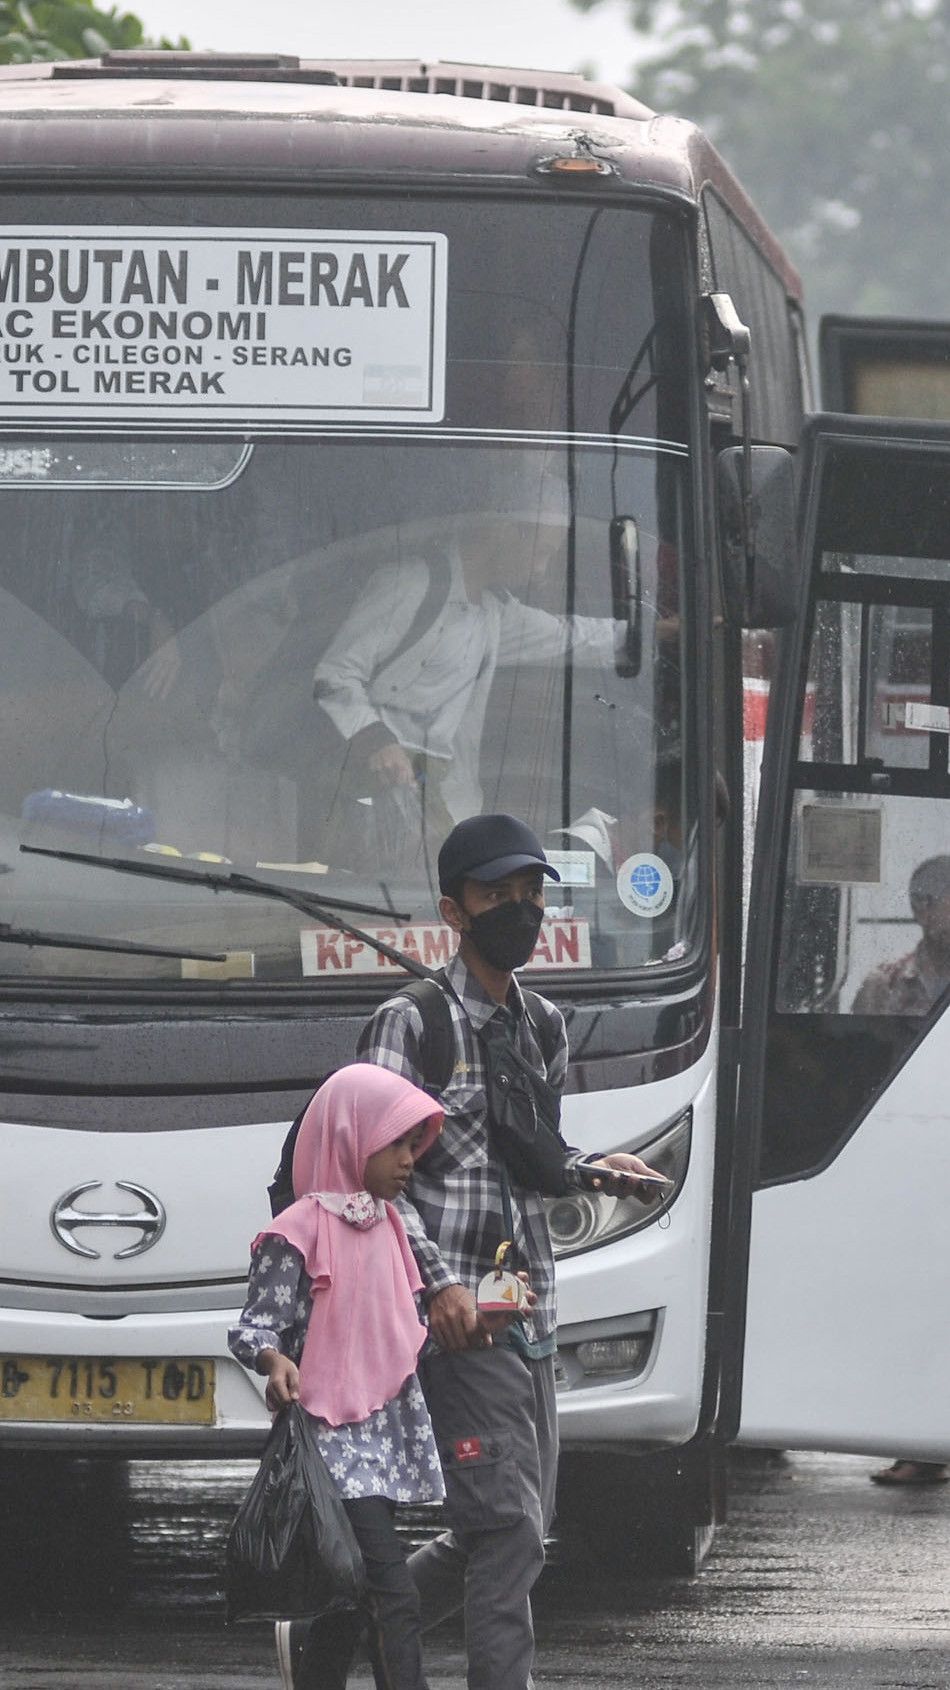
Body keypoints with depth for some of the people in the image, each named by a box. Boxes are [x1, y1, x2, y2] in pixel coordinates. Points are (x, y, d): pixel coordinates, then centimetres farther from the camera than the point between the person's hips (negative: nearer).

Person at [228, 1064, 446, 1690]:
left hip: (388, 1427, 8)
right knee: (394, 1597, -16)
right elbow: (255, 1325, -11)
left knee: (352, 1604, 9)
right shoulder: (299, 1232, -9)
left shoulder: (388, 1226, 16)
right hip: (335, 1433, -8)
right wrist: (273, 1360, -30)